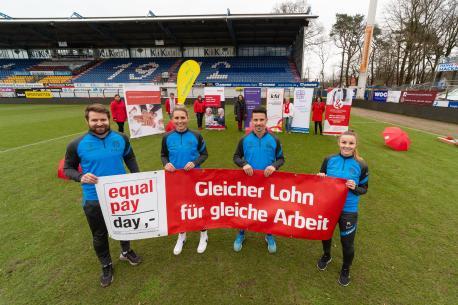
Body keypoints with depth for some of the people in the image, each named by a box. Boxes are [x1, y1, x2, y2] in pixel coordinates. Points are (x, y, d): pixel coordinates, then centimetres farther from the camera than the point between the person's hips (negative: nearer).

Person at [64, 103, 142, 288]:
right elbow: (68, 168, -1)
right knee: (99, 234, 17)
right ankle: (106, 265, 43)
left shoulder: (121, 139, -7)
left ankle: (126, 251, 53)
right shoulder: (77, 144, -13)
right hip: (94, 199, -1)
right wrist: (80, 177, -22)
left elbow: (129, 158, 9)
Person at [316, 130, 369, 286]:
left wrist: (355, 188, -23)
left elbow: (364, 189, -3)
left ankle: (346, 269, 41)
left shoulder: (361, 165, -12)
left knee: (347, 242, 11)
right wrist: (320, 178, -19)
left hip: (348, 210, -2)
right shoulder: (329, 160, -7)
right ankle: (326, 256, 53)